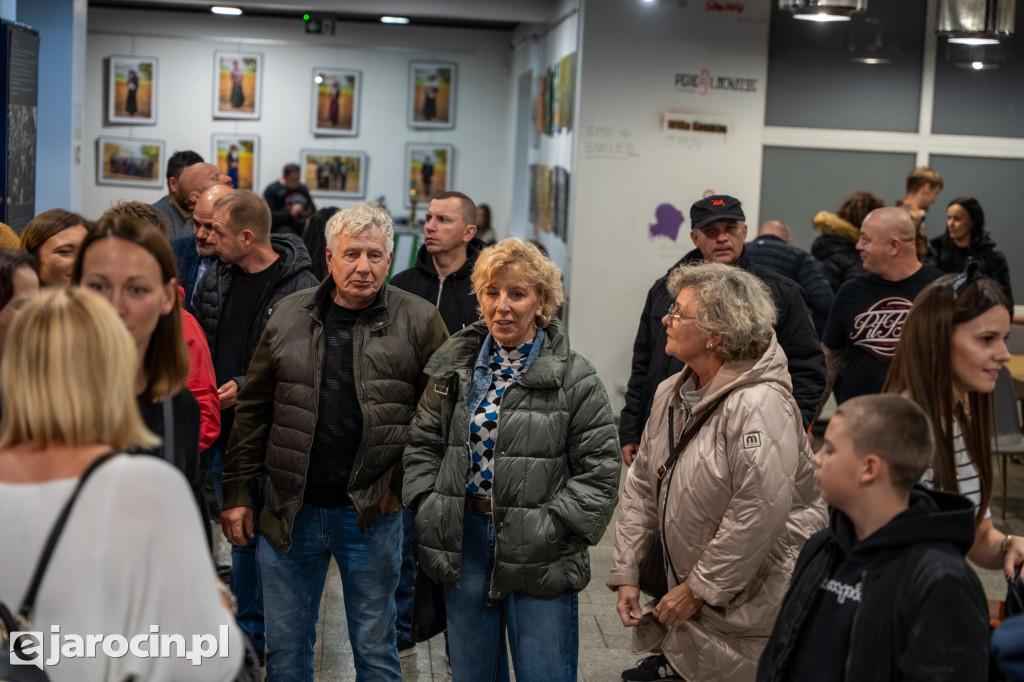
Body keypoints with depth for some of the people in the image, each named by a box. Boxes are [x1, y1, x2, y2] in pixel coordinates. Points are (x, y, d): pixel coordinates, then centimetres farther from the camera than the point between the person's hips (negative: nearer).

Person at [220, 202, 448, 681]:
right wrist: (238, 493, 4)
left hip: (371, 513, -2)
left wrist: (406, 479, -9)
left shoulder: (418, 321, -4)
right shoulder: (289, 315, 3)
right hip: (288, 510, 2)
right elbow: (253, 411, 6)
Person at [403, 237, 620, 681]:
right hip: (463, 541, 4)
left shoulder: (575, 379, -7)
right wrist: (427, 507, 0)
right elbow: (423, 445, 12)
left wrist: (553, 527, -15)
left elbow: (598, 470, -8)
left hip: (539, 557, -4)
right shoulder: (455, 365, 6)